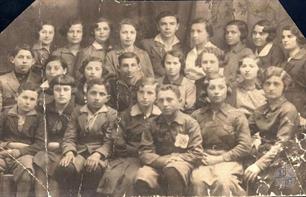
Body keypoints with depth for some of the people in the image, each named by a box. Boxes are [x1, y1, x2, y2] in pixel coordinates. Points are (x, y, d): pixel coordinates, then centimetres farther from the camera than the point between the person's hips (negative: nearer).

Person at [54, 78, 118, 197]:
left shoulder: (112, 114, 6)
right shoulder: (77, 112, 15)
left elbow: (110, 141, -3)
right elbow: (69, 137, 7)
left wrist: (97, 154, -23)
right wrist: (69, 152, -16)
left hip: (100, 152, -2)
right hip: (79, 150, 2)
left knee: (94, 169, -37)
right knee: (63, 168, -31)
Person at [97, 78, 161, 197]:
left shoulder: (160, 117, 5)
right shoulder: (126, 115, 11)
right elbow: (119, 144, 6)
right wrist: (137, 150, -3)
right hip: (125, 156, 2)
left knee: (130, 178, -31)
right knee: (111, 176, -26)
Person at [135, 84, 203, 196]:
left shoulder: (190, 122, 4)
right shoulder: (152, 124, 9)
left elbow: (196, 153, -1)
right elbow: (145, 153, 2)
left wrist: (174, 160, -16)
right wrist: (164, 161, -17)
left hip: (181, 162, -1)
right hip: (158, 164, 2)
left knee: (173, 170, -39)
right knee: (142, 179, -33)